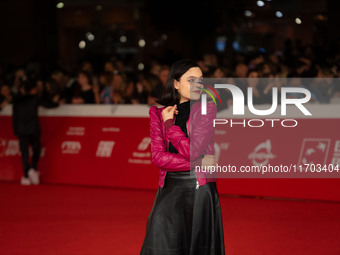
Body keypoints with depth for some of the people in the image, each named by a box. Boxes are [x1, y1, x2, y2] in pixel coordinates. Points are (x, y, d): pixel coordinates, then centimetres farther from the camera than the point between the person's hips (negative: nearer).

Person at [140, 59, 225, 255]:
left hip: (200, 189, -2)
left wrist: (169, 124, -4)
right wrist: (198, 163, -12)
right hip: (169, 189, 2)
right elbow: (158, 157, -3)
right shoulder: (158, 112, 6)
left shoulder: (207, 109, -1)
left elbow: (192, 150, -13)